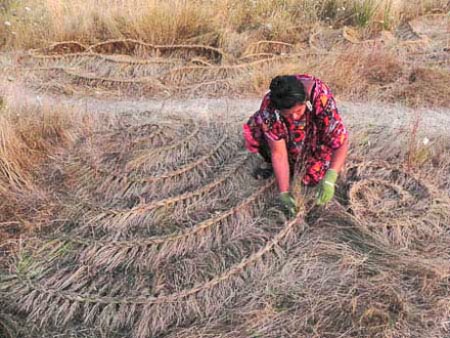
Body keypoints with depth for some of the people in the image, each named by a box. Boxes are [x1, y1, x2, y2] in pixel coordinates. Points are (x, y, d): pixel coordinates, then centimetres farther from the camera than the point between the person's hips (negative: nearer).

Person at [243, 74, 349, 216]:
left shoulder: (321, 97, -41)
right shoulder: (269, 106, -36)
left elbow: (342, 140, -39)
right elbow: (278, 153, -31)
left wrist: (330, 178, -53)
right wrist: (284, 193, -34)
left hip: (317, 132, -1)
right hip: (286, 133, 2)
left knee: (313, 177, -17)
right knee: (253, 130, -25)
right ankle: (270, 163, 3)